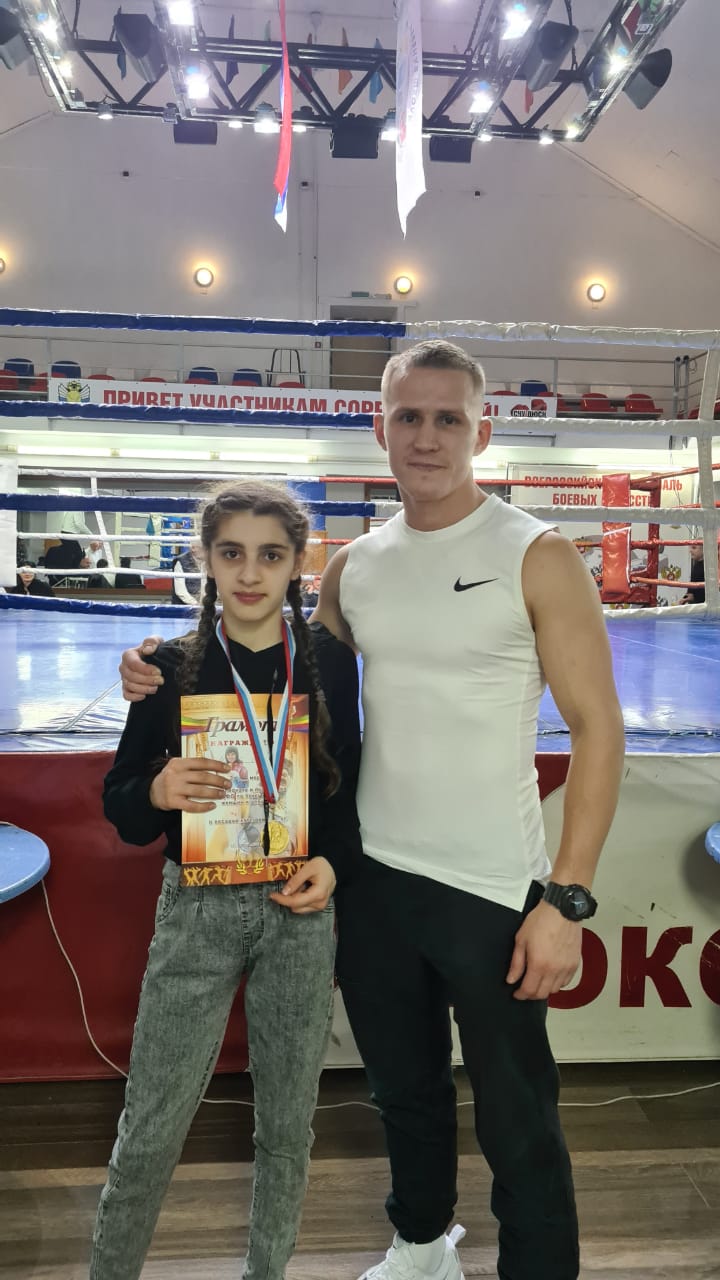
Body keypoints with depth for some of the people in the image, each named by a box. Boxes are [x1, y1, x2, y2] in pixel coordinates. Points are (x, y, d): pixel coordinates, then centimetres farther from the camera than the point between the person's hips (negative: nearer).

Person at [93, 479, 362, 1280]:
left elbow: (349, 786, 7)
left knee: (287, 1124, 15)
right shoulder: (172, 666, -5)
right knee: (151, 1131, 8)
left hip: (299, 910, 1)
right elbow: (120, 805, 1)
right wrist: (156, 792, -20)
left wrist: (332, 862, -10)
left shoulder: (328, 661, -2)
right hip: (198, 911, -1)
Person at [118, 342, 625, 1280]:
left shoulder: (538, 558, -10)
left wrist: (567, 899, -16)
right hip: (371, 879, 5)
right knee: (403, 1087, 25)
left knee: (517, 1124, 11)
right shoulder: (352, 567, 4)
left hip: (493, 889, -5)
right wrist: (164, 673, -2)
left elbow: (597, 725, -10)